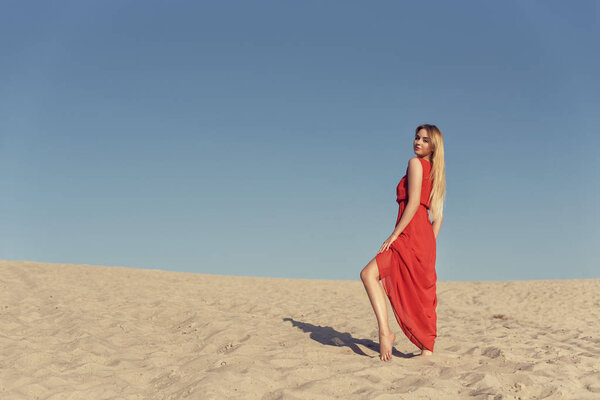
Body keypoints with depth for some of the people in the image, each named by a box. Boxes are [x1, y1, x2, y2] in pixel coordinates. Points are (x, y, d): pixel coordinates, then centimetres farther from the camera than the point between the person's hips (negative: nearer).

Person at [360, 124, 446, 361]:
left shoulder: (415, 163, -3)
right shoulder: (434, 172, 23)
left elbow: (413, 202, -15)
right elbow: (438, 216, 21)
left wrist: (394, 234, -15)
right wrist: (429, 247, 21)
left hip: (411, 234, -9)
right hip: (425, 238, 9)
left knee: (369, 274, -12)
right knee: (422, 297, 9)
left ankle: (385, 333, -20)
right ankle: (427, 351, 10)